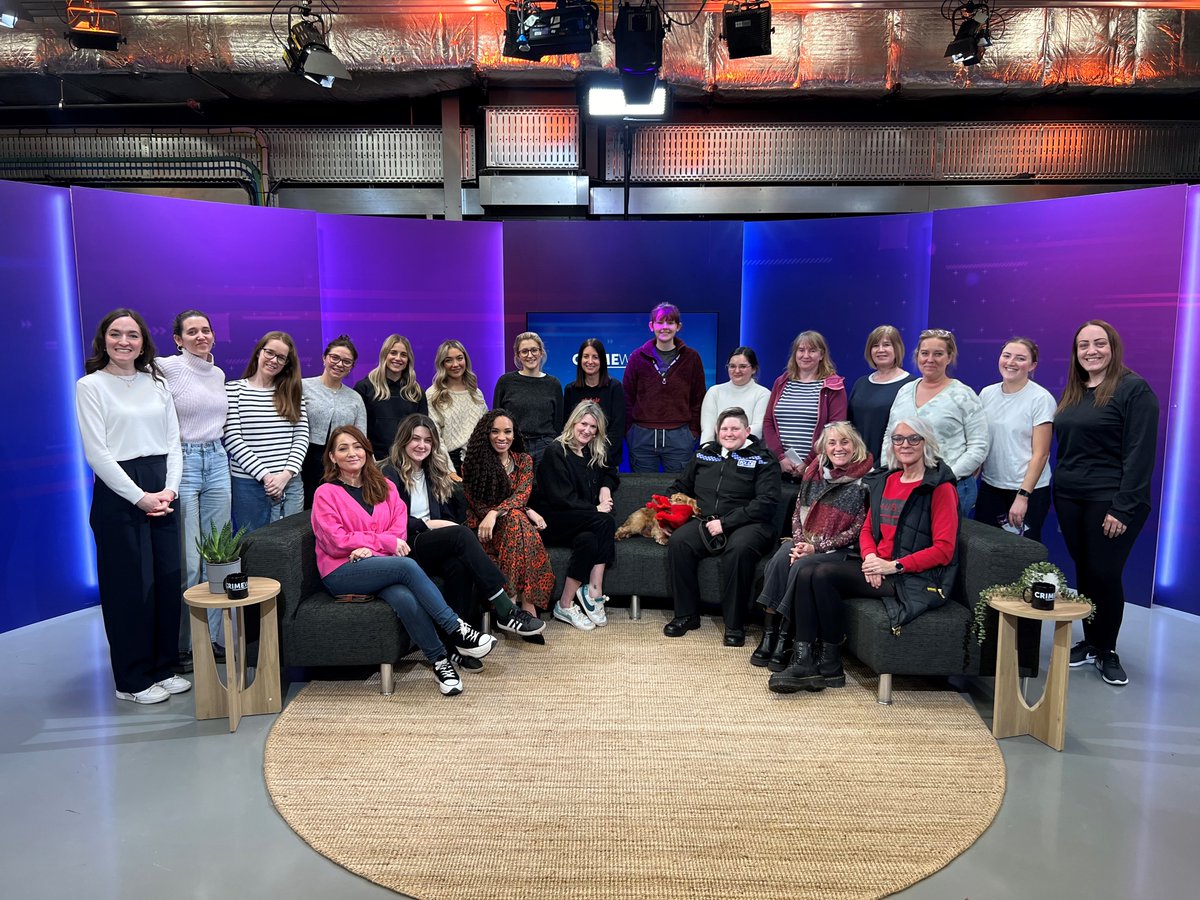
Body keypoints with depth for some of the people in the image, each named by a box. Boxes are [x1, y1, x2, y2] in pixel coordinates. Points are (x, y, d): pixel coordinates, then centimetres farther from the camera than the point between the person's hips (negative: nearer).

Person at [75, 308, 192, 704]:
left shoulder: (156, 383, 11)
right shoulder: (90, 386, -3)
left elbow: (173, 440, 9)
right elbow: (97, 453, -10)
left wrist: (170, 488, -5)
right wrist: (139, 496, -14)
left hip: (161, 490, 5)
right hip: (119, 493, -5)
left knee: (168, 579, 8)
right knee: (131, 585, 1)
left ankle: (162, 667, 22)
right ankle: (133, 680, 15)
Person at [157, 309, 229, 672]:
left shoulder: (218, 374, 12)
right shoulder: (166, 368, -8)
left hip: (216, 461, 6)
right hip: (182, 463, -6)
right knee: (187, 561, -4)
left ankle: (214, 635, 22)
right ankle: (181, 645, 10)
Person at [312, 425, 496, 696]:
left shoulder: (384, 487, 17)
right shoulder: (326, 494, 5)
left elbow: (400, 530, 6)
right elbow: (336, 541, -7)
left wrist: (369, 547, -13)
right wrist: (383, 541, -10)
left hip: (381, 567, 4)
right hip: (342, 573, -3)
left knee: (405, 597, -34)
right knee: (407, 566, -32)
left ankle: (441, 662, -29)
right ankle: (457, 631, -31)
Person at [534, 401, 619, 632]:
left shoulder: (595, 454, 16)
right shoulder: (556, 452, -6)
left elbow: (610, 473, 34)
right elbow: (560, 498, -13)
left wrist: (605, 487, 10)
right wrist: (595, 509, -12)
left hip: (582, 523, 6)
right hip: (553, 521, -6)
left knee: (589, 539, -30)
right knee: (606, 521, -29)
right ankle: (595, 591, -25)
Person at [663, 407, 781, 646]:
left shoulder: (763, 459, 4)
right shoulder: (704, 454, 20)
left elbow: (767, 501, -8)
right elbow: (680, 488, 28)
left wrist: (726, 522, -15)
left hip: (747, 524, -4)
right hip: (705, 521, 4)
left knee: (739, 549, -37)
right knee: (678, 541, -25)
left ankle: (734, 624, -21)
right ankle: (686, 615, -11)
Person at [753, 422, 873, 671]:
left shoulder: (865, 480, -6)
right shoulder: (814, 471, 11)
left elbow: (859, 529, -10)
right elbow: (798, 512, 13)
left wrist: (817, 547, -15)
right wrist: (799, 541, -7)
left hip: (841, 549, -4)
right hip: (805, 540, 5)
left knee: (801, 567, -31)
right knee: (779, 561, -26)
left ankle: (784, 640, -23)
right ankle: (768, 635, -25)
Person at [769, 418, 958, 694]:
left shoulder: (940, 487, -5)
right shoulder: (884, 481, 17)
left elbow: (944, 549, -11)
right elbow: (867, 529, 19)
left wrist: (894, 566, -17)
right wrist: (870, 557, -3)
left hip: (917, 578, -7)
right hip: (877, 569, 7)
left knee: (824, 574, -24)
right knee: (807, 574, -16)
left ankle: (831, 665, -13)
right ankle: (803, 660, -21)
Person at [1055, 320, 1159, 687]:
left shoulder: (1134, 389, -8)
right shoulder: (1071, 392, 12)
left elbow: (1140, 453, -13)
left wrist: (1123, 507, -18)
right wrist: (1057, 496, 11)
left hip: (1110, 500, -6)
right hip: (1069, 497, 6)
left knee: (1105, 574, -1)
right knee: (1083, 571, 10)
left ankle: (1107, 650, 17)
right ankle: (1089, 641, 24)